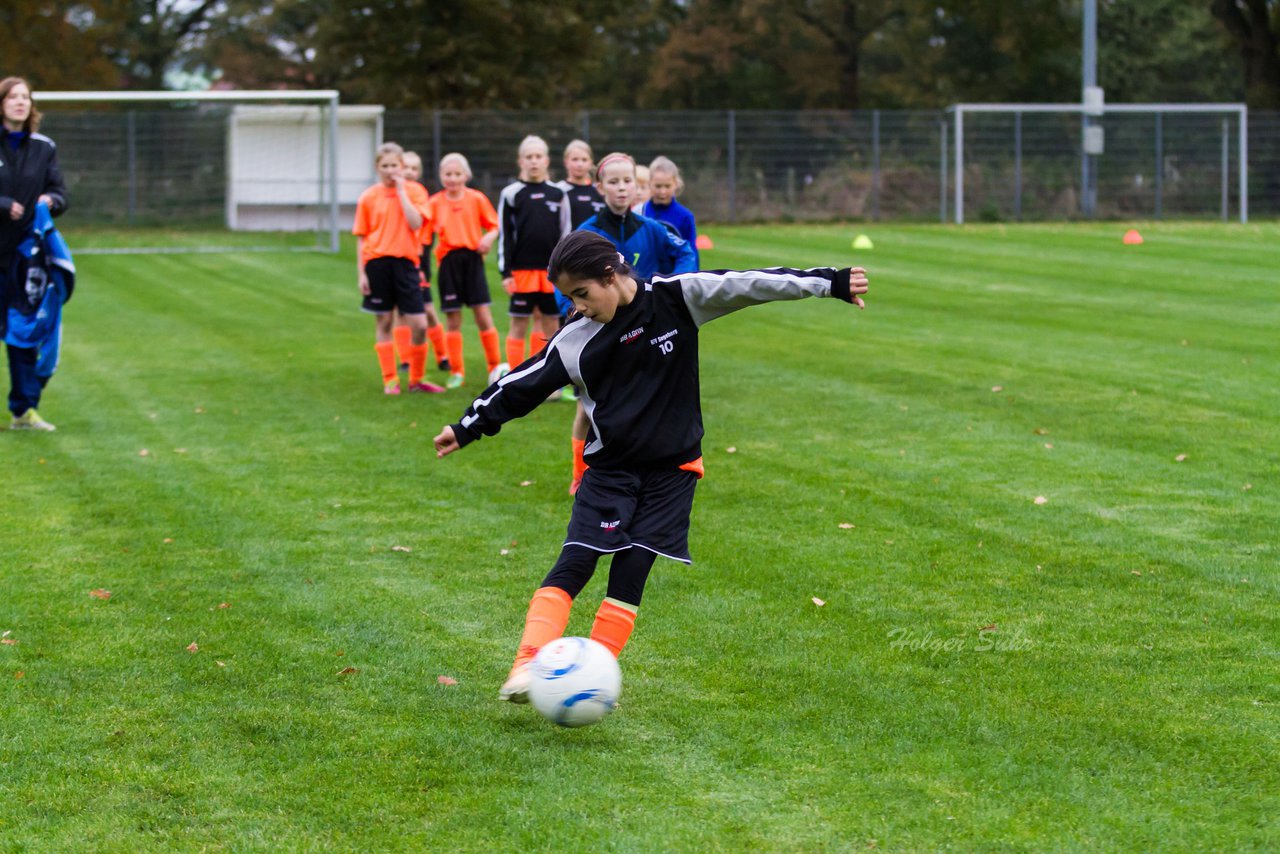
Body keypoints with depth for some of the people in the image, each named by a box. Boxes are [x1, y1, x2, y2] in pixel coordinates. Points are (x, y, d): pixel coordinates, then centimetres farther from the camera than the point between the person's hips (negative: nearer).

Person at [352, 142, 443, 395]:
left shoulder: (415, 191, 2)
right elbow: (361, 238, 6)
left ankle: (416, 379, 11)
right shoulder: (369, 197, 3)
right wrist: (361, 273, 0)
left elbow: (416, 223, -14)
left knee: (419, 325, -5)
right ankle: (390, 381, 14)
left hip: (405, 262, 0)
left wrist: (401, 191, -11)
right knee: (383, 322, 6)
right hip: (377, 262, 0)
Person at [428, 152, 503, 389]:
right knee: (453, 318, 3)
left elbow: (494, 225, 7)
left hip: (472, 258, -1)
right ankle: (456, 372, 11)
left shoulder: (476, 198, 3)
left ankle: (496, 366, 8)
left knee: (483, 314, -4)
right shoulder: (435, 203, 4)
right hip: (448, 261, 1)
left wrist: (489, 237, -15)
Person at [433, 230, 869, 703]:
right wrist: (467, 427, 2)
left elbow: (748, 284, -8)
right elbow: (523, 383, 0)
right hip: (609, 469, 1)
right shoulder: (576, 339, -7)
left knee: (630, 576, -4)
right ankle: (526, 668, -20)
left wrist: (831, 282, -7)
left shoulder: (677, 297, -9)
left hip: (671, 469, 0)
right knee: (572, 567, -13)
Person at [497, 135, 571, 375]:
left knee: (551, 323, 5)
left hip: (552, 271, 3)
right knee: (519, 323, 0)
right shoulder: (511, 194, 0)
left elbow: (565, 234, 11)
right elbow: (505, 235, -1)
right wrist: (506, 272, -7)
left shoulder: (558, 194, 8)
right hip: (522, 270, -3)